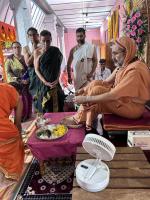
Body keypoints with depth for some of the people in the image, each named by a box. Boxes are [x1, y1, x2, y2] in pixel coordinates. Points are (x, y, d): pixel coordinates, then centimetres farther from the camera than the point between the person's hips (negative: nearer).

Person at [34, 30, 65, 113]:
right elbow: (36, 69, -3)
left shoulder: (55, 50, 0)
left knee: (56, 105, 3)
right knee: (44, 107, 3)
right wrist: (45, 82, -14)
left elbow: (59, 67, 2)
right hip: (43, 83, -1)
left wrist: (57, 79, -12)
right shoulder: (37, 52, -2)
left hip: (54, 83, 1)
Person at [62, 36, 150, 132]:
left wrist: (85, 98, -27)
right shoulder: (123, 65, 2)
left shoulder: (135, 70, -26)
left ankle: (78, 119, -3)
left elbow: (112, 95, -31)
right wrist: (85, 89, -7)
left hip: (132, 107, -8)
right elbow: (106, 82, 4)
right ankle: (88, 124, -7)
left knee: (96, 90, -22)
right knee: (94, 84, -6)